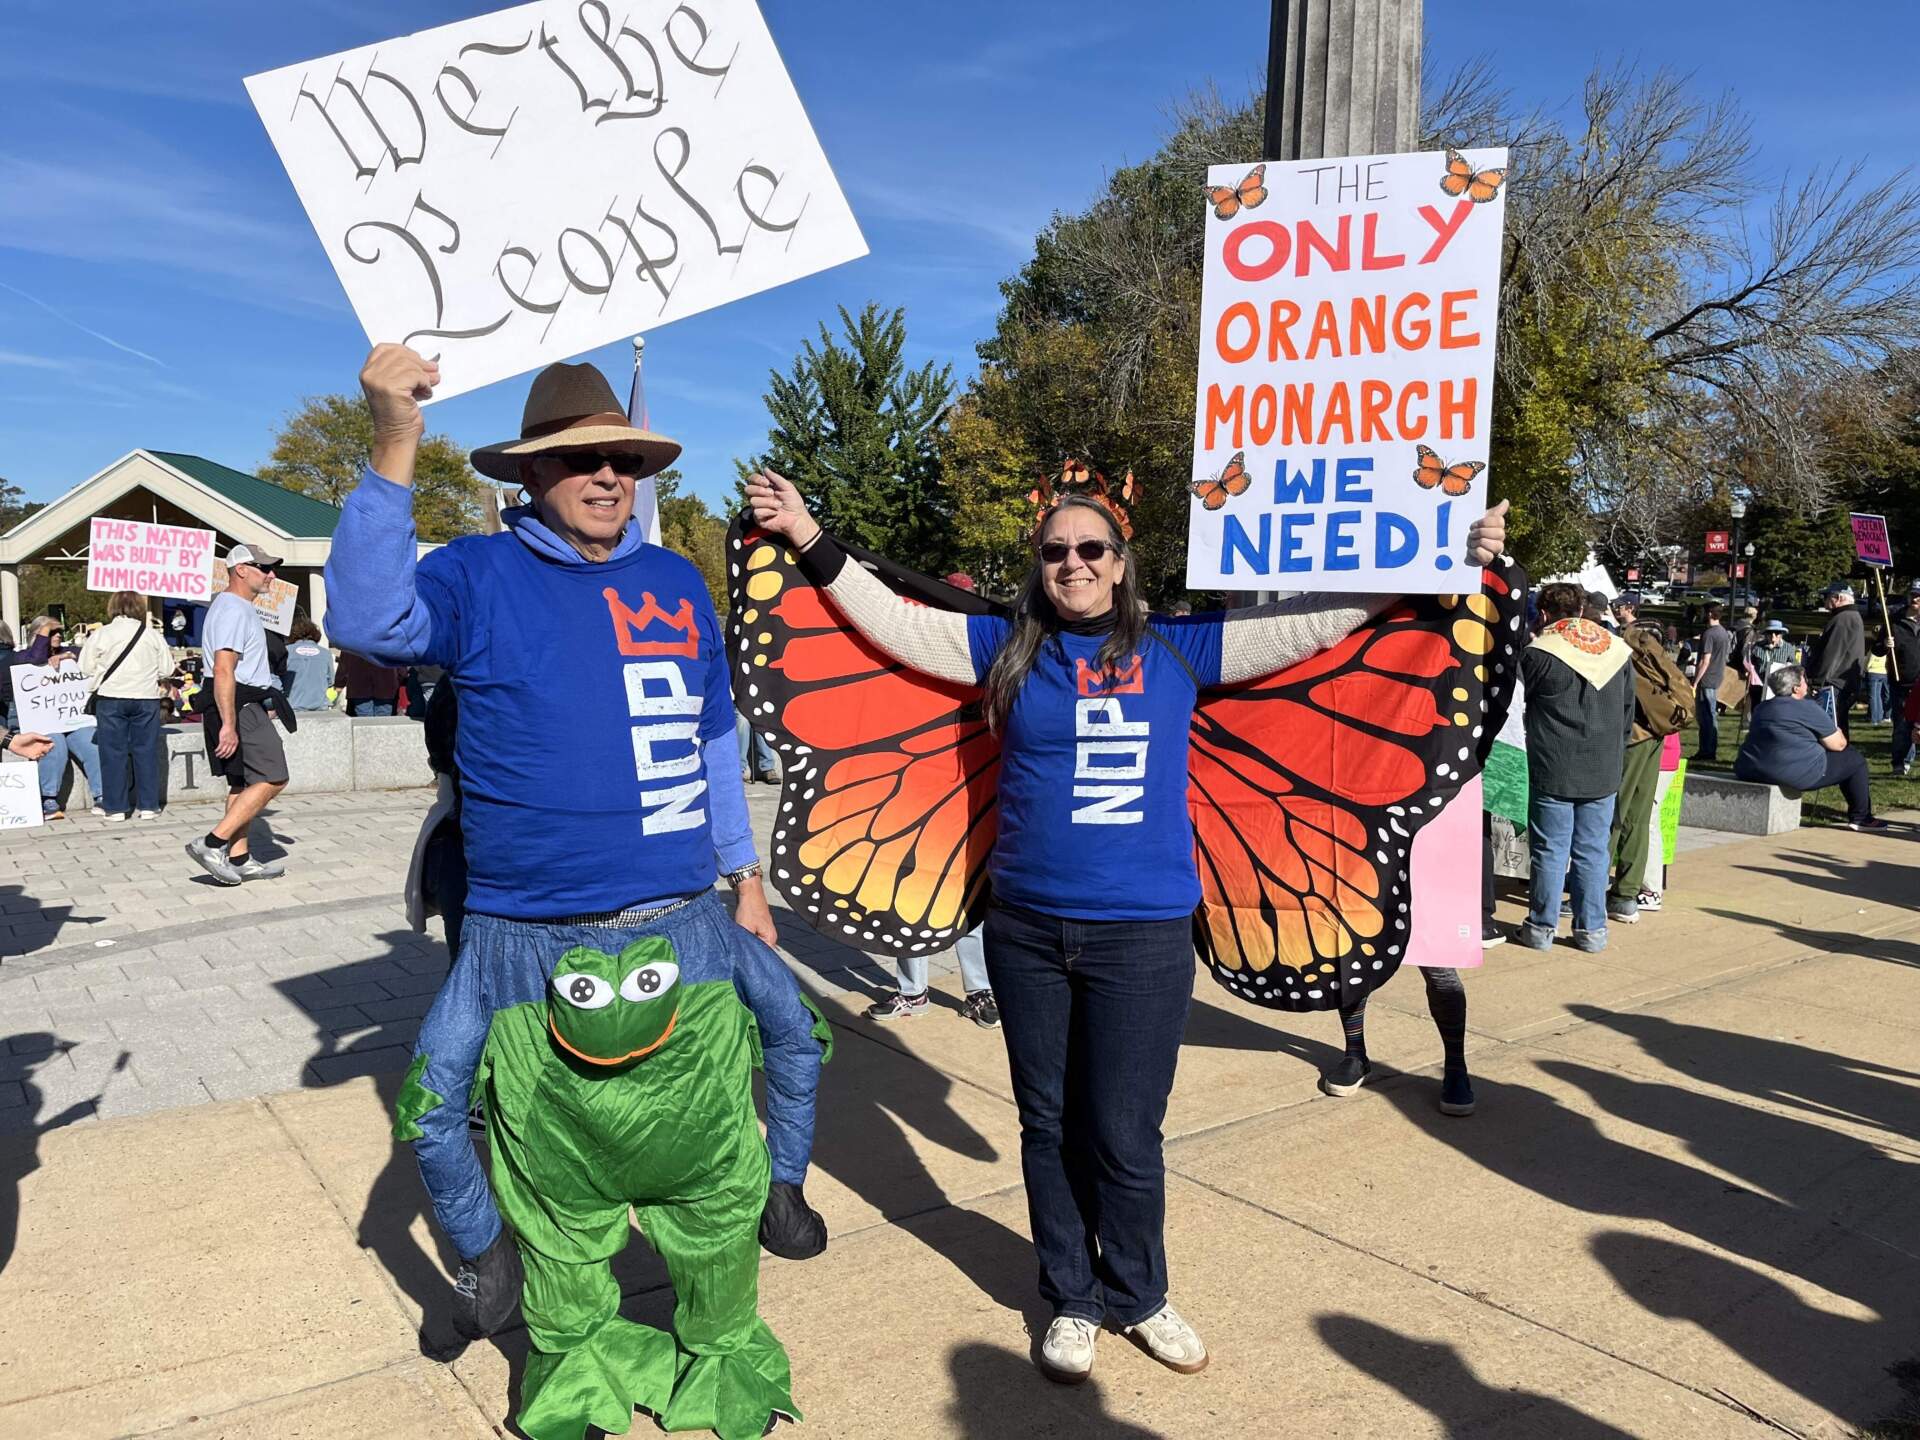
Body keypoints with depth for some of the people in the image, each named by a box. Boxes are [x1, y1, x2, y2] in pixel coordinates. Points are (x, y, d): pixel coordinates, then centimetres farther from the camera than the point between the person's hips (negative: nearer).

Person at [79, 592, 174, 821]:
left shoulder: (100, 635, -3)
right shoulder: (153, 635, 0)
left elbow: (86, 667, 0)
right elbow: (167, 669, 2)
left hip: (111, 699, -1)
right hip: (146, 699, 1)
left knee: (113, 754, 4)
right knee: (146, 752, 6)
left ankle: (116, 807, 6)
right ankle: (149, 805, 7)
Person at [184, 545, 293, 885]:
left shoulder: (238, 608, 20)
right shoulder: (234, 610, -15)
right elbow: (223, 671, -23)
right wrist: (228, 725, -27)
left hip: (244, 707, 11)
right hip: (241, 708, -11)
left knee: (242, 783, 11)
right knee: (272, 779, -11)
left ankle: (239, 858, 14)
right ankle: (212, 844, -12)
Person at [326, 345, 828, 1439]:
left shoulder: (680, 583, 7)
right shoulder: (479, 576, -4)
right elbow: (368, 622, -24)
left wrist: (746, 877, 12)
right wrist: (396, 450, -33)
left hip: (684, 918, 3)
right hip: (529, 934, -3)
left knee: (797, 1034, 11)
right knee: (436, 1106, 2)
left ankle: (780, 1186, 38)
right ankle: (490, 1252, 31)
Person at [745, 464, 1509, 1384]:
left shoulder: (1177, 649, 4)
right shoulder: (1006, 650, 6)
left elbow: (1315, 618, 6)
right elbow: (889, 619, 6)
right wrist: (809, 540, 0)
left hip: (1145, 935, -1)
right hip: (1026, 930, 2)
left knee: (1124, 1136, 5)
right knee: (1049, 1128, 14)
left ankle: (1139, 1296, 31)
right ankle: (1071, 1300, 33)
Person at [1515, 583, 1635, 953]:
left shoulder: (1538, 653, -9)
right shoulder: (1619, 650, 8)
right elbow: (1628, 713, 14)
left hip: (1553, 770, -4)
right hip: (1604, 771, 4)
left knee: (1550, 851, 3)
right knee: (1592, 852, 10)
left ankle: (1542, 926, 10)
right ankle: (1592, 928, 15)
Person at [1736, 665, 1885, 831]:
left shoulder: (1762, 707, 15)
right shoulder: (1808, 708, -5)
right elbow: (1839, 745, 3)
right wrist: (1836, 730, 24)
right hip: (1798, 775, -7)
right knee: (1855, 760, 12)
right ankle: (1861, 818, 23)